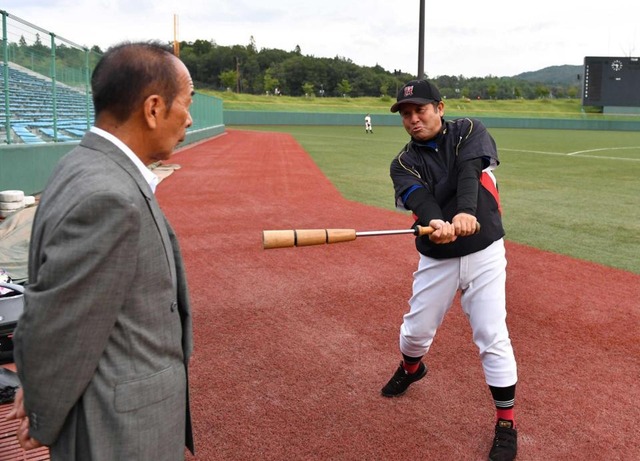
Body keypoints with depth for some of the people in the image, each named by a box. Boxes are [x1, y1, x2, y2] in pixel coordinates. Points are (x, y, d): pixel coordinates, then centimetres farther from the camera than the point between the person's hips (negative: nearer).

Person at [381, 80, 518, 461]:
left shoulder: (469, 132, -5)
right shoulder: (404, 164, -1)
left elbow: (469, 172, -26)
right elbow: (419, 198, -22)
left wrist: (466, 212, -46)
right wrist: (435, 223, -45)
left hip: (484, 253, -2)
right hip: (437, 260, 3)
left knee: (492, 336, -5)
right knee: (417, 329, 13)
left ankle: (506, 422, 11)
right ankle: (411, 368, 48)